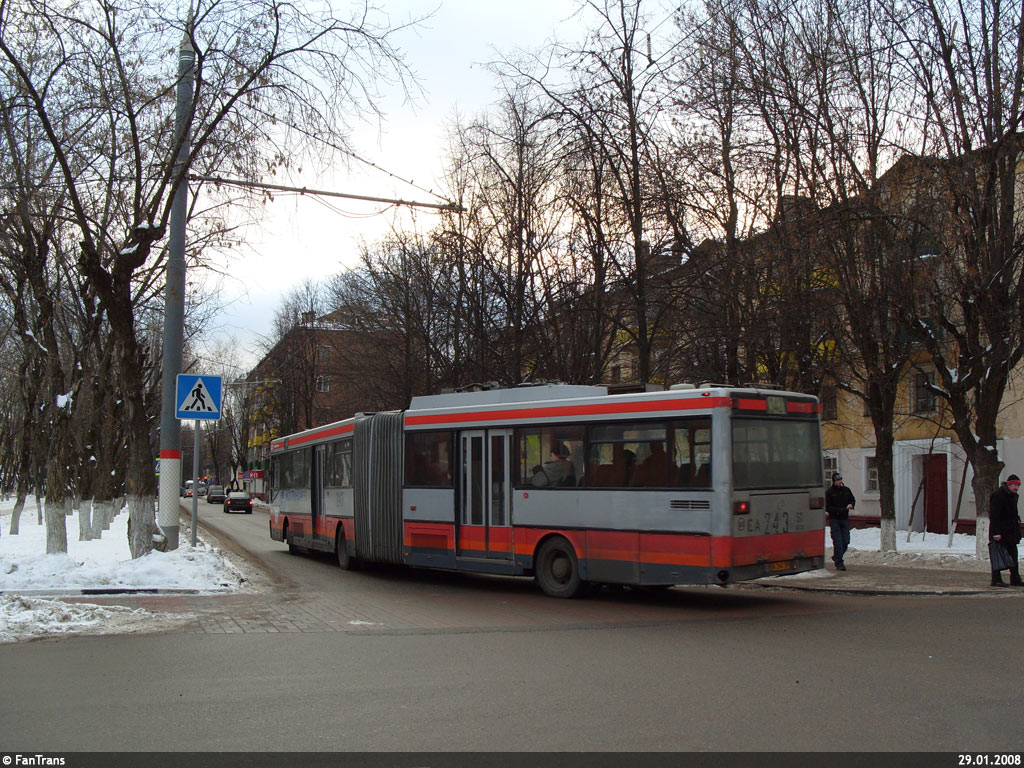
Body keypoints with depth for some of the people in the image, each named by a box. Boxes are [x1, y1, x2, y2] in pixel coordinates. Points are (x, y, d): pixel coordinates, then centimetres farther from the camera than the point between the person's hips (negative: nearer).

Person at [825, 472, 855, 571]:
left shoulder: (846, 490, 9)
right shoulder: (829, 492, -4)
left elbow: (853, 500, 23)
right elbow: (827, 507, -7)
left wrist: (851, 504, -1)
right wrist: (840, 510, -18)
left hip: (845, 519, 4)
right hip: (834, 520, -4)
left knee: (846, 541, 3)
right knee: (838, 542, -8)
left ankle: (837, 557, 26)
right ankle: (839, 563, -2)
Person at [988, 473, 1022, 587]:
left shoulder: (1013, 496, 13)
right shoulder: (998, 495, -16)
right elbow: (994, 516, -20)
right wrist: (996, 532, -24)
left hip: (1011, 532, 9)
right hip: (1000, 532, -9)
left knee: (1013, 555, 12)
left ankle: (1015, 579, 19)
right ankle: (996, 579, 0)